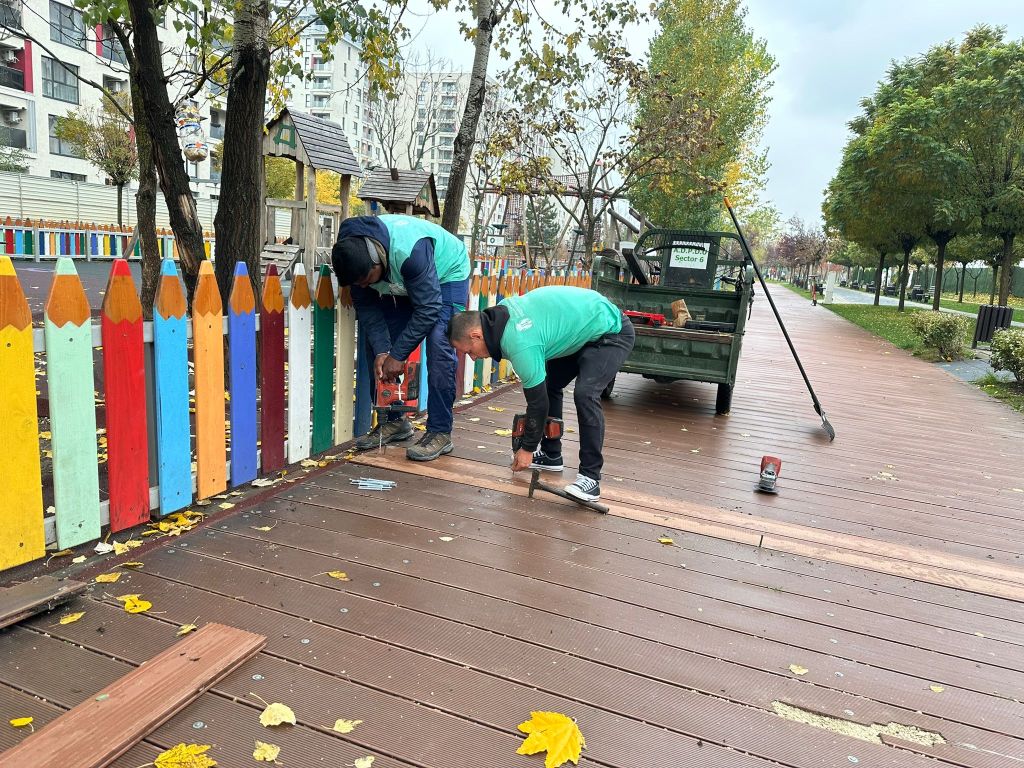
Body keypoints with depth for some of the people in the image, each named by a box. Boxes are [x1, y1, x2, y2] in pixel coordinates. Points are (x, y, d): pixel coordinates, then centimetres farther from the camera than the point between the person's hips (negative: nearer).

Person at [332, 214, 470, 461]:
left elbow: (428, 309, -37)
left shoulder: (409, 250, -42)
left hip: (446, 275, -6)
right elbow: (366, 306, -13)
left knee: (439, 346, -22)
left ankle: (440, 433, -16)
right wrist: (381, 351, -24)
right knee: (384, 348, -2)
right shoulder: (354, 257, -23)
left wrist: (398, 355, -33)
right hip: (401, 283, 6)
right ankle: (396, 421, 12)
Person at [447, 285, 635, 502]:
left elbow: (537, 400, -21)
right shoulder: (501, 310, -6)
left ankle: (590, 476, -20)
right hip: (584, 328, 10)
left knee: (585, 394, -27)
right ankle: (550, 456, 21)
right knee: (547, 385, 10)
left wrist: (528, 449, -7)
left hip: (611, 332, -10)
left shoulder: (520, 345, -31)